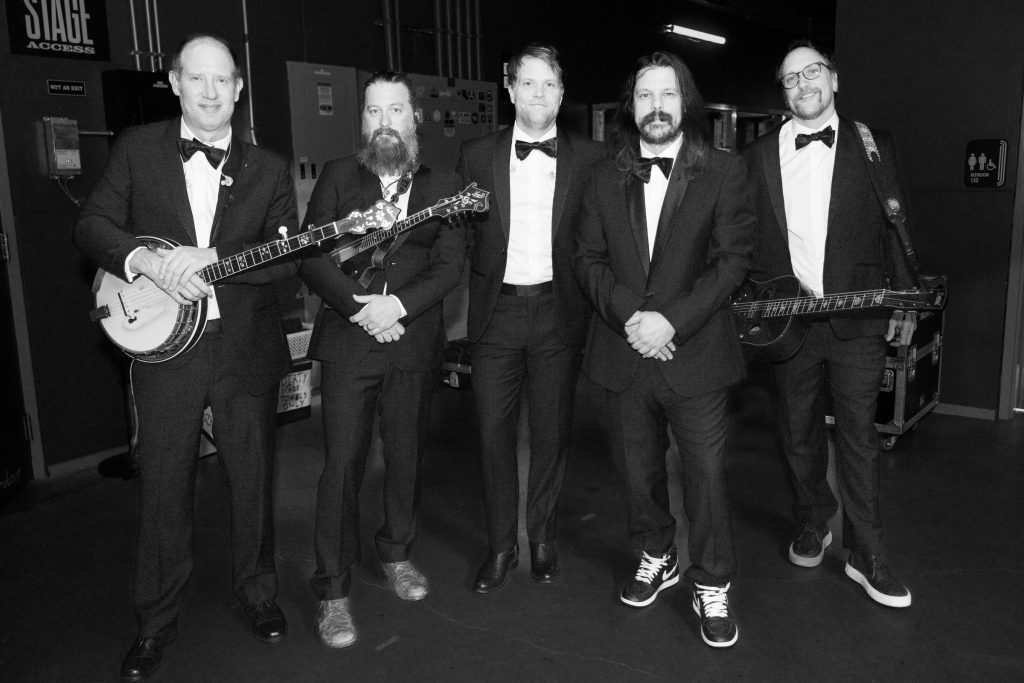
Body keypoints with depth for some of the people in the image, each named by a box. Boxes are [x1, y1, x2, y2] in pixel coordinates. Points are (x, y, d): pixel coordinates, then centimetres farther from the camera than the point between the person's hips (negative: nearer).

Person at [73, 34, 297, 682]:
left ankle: (258, 592, 32)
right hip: (162, 342, 0)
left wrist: (211, 258, -19)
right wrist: (145, 260, -16)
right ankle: (157, 622, 25)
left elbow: (286, 256, -4)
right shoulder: (137, 147, 5)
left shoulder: (268, 168, 4)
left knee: (253, 478, 11)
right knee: (164, 486, 8)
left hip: (247, 344, 0)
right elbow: (92, 225, 3)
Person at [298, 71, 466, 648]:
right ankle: (333, 591, 10)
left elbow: (451, 264, -2)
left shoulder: (443, 185, 8)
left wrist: (398, 305, -16)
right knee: (342, 464, -1)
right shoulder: (338, 177, 6)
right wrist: (359, 306, -15)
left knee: (406, 456, 12)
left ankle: (397, 553, 34)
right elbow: (311, 256, -2)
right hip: (347, 341, -1)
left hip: (415, 340, 2)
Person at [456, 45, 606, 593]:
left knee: (551, 430, 9)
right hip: (496, 311, 1)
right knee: (493, 431, 4)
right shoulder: (477, 156, 5)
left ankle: (543, 538, 27)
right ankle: (501, 546, 20)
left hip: (558, 312, 0)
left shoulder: (589, 157, 3)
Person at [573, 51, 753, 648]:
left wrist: (671, 321, -17)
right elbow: (589, 259, 4)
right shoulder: (606, 179, 9)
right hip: (625, 351, 3)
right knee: (639, 468, 15)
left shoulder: (724, 172, 0)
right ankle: (657, 558, 38)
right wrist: (629, 314, -13)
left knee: (707, 471, 3)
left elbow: (733, 259, -7)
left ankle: (712, 588, 22)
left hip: (696, 352, -3)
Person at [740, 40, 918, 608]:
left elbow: (894, 229, 6)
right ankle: (814, 523, 34)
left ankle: (866, 556, 14)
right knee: (798, 434, 12)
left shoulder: (873, 147, 6)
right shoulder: (758, 156, 7)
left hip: (857, 319, -1)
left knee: (858, 437, 3)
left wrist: (902, 300, 2)